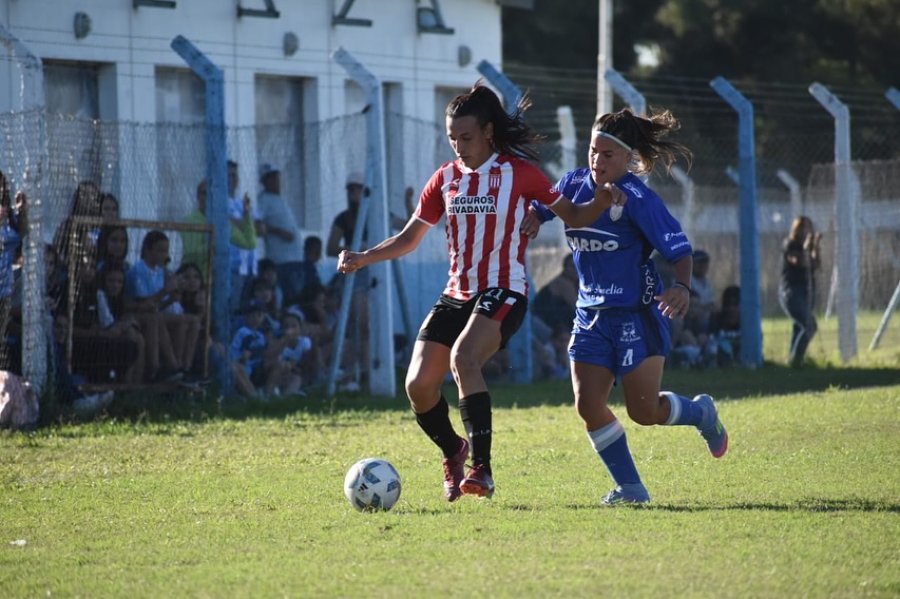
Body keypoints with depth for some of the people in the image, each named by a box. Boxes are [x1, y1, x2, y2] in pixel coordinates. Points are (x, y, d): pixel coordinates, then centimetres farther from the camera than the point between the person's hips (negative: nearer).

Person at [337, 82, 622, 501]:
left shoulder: (518, 173, -4)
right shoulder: (446, 178, 8)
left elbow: (573, 216, 2)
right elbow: (408, 239, 13)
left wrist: (600, 203, -20)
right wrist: (362, 259, -1)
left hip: (503, 293, -6)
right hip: (456, 295, 6)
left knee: (463, 357, -33)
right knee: (418, 385, -6)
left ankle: (481, 469, -33)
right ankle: (453, 453, 24)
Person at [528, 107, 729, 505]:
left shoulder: (638, 198, -15)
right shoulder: (574, 185, 1)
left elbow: (679, 248, -17)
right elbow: (538, 212, 18)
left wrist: (682, 287, -34)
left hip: (637, 315, -6)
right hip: (591, 314, 6)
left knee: (644, 411, -4)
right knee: (588, 406, -5)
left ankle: (701, 413, 28)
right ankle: (630, 488, 7)